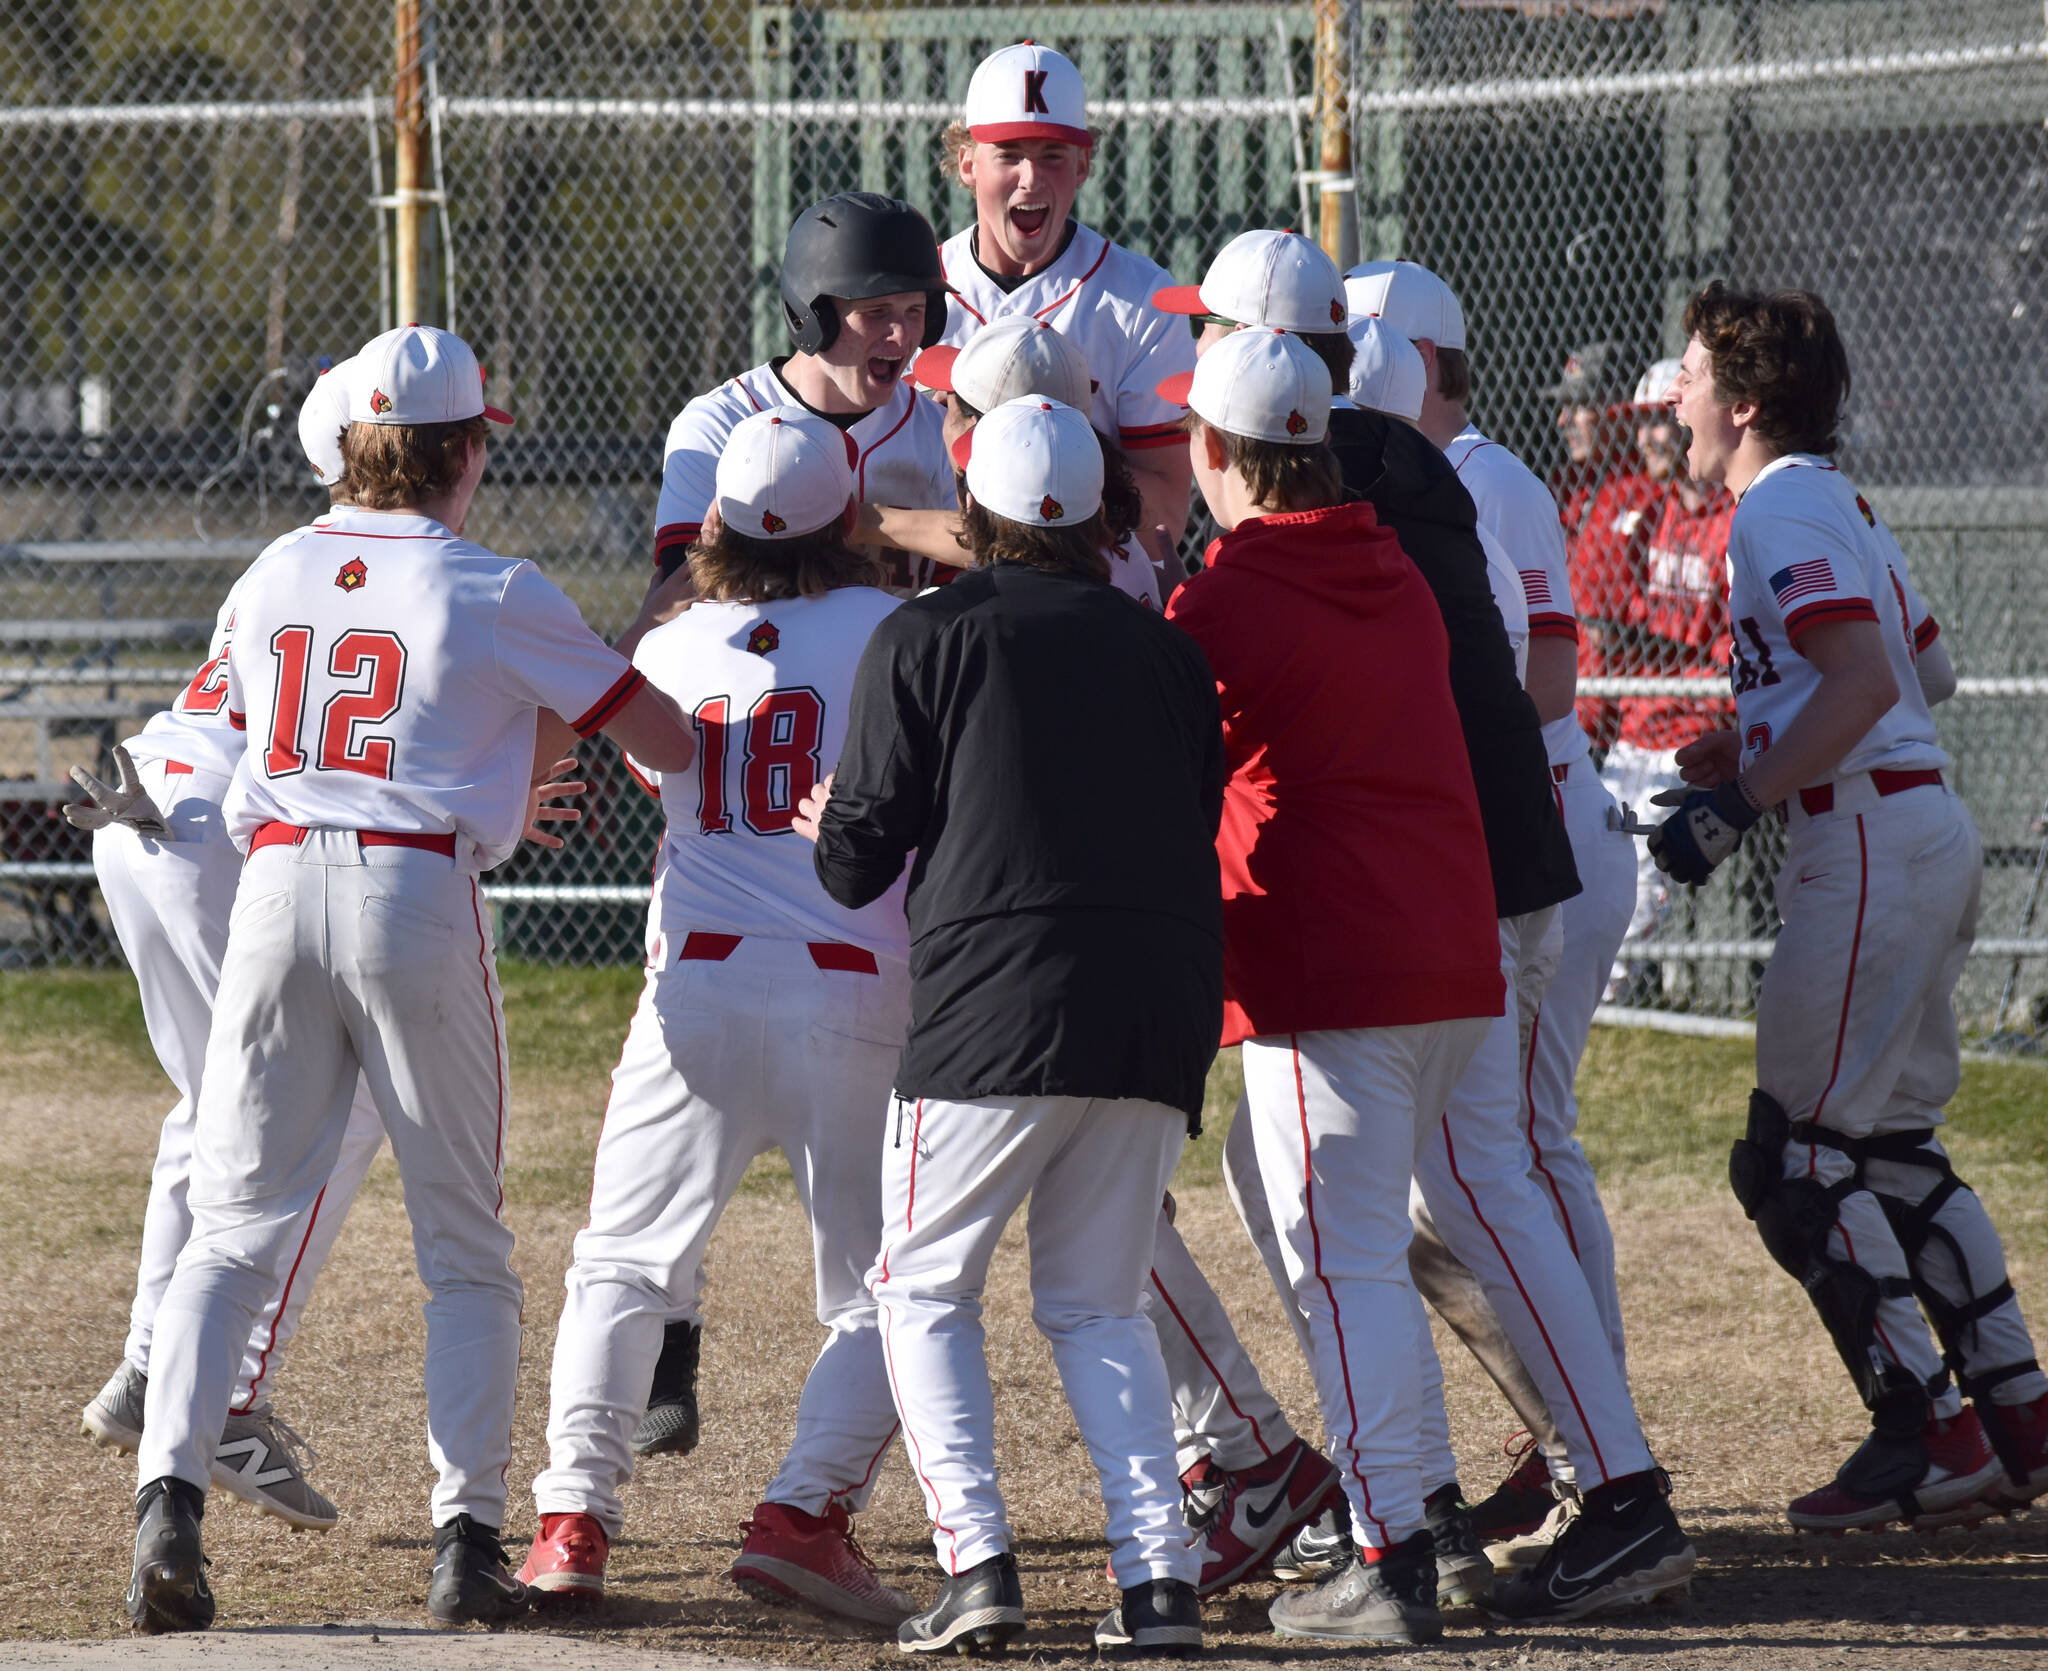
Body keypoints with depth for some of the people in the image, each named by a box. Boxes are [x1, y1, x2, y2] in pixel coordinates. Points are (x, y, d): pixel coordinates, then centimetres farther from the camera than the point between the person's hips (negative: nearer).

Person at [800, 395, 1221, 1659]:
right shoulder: (1166, 652, 15)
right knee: (1099, 1304, 14)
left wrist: (831, 829, 25)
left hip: (1000, 1004, -4)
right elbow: (1196, 829, 16)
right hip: (1161, 1012, 4)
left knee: (924, 1291, 9)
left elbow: (860, 862, 2)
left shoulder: (924, 640, 2)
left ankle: (978, 1559, -7)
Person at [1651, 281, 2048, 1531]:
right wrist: (1745, 750, 24)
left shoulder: (1780, 511, -12)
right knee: (1893, 1150, 17)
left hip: (1869, 844, -10)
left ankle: (1928, 1435, -9)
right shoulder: (1842, 505, 19)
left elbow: (1866, 682, -23)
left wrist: (1741, 803, -22)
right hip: (1932, 830, 10)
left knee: (1796, 1164, -7)